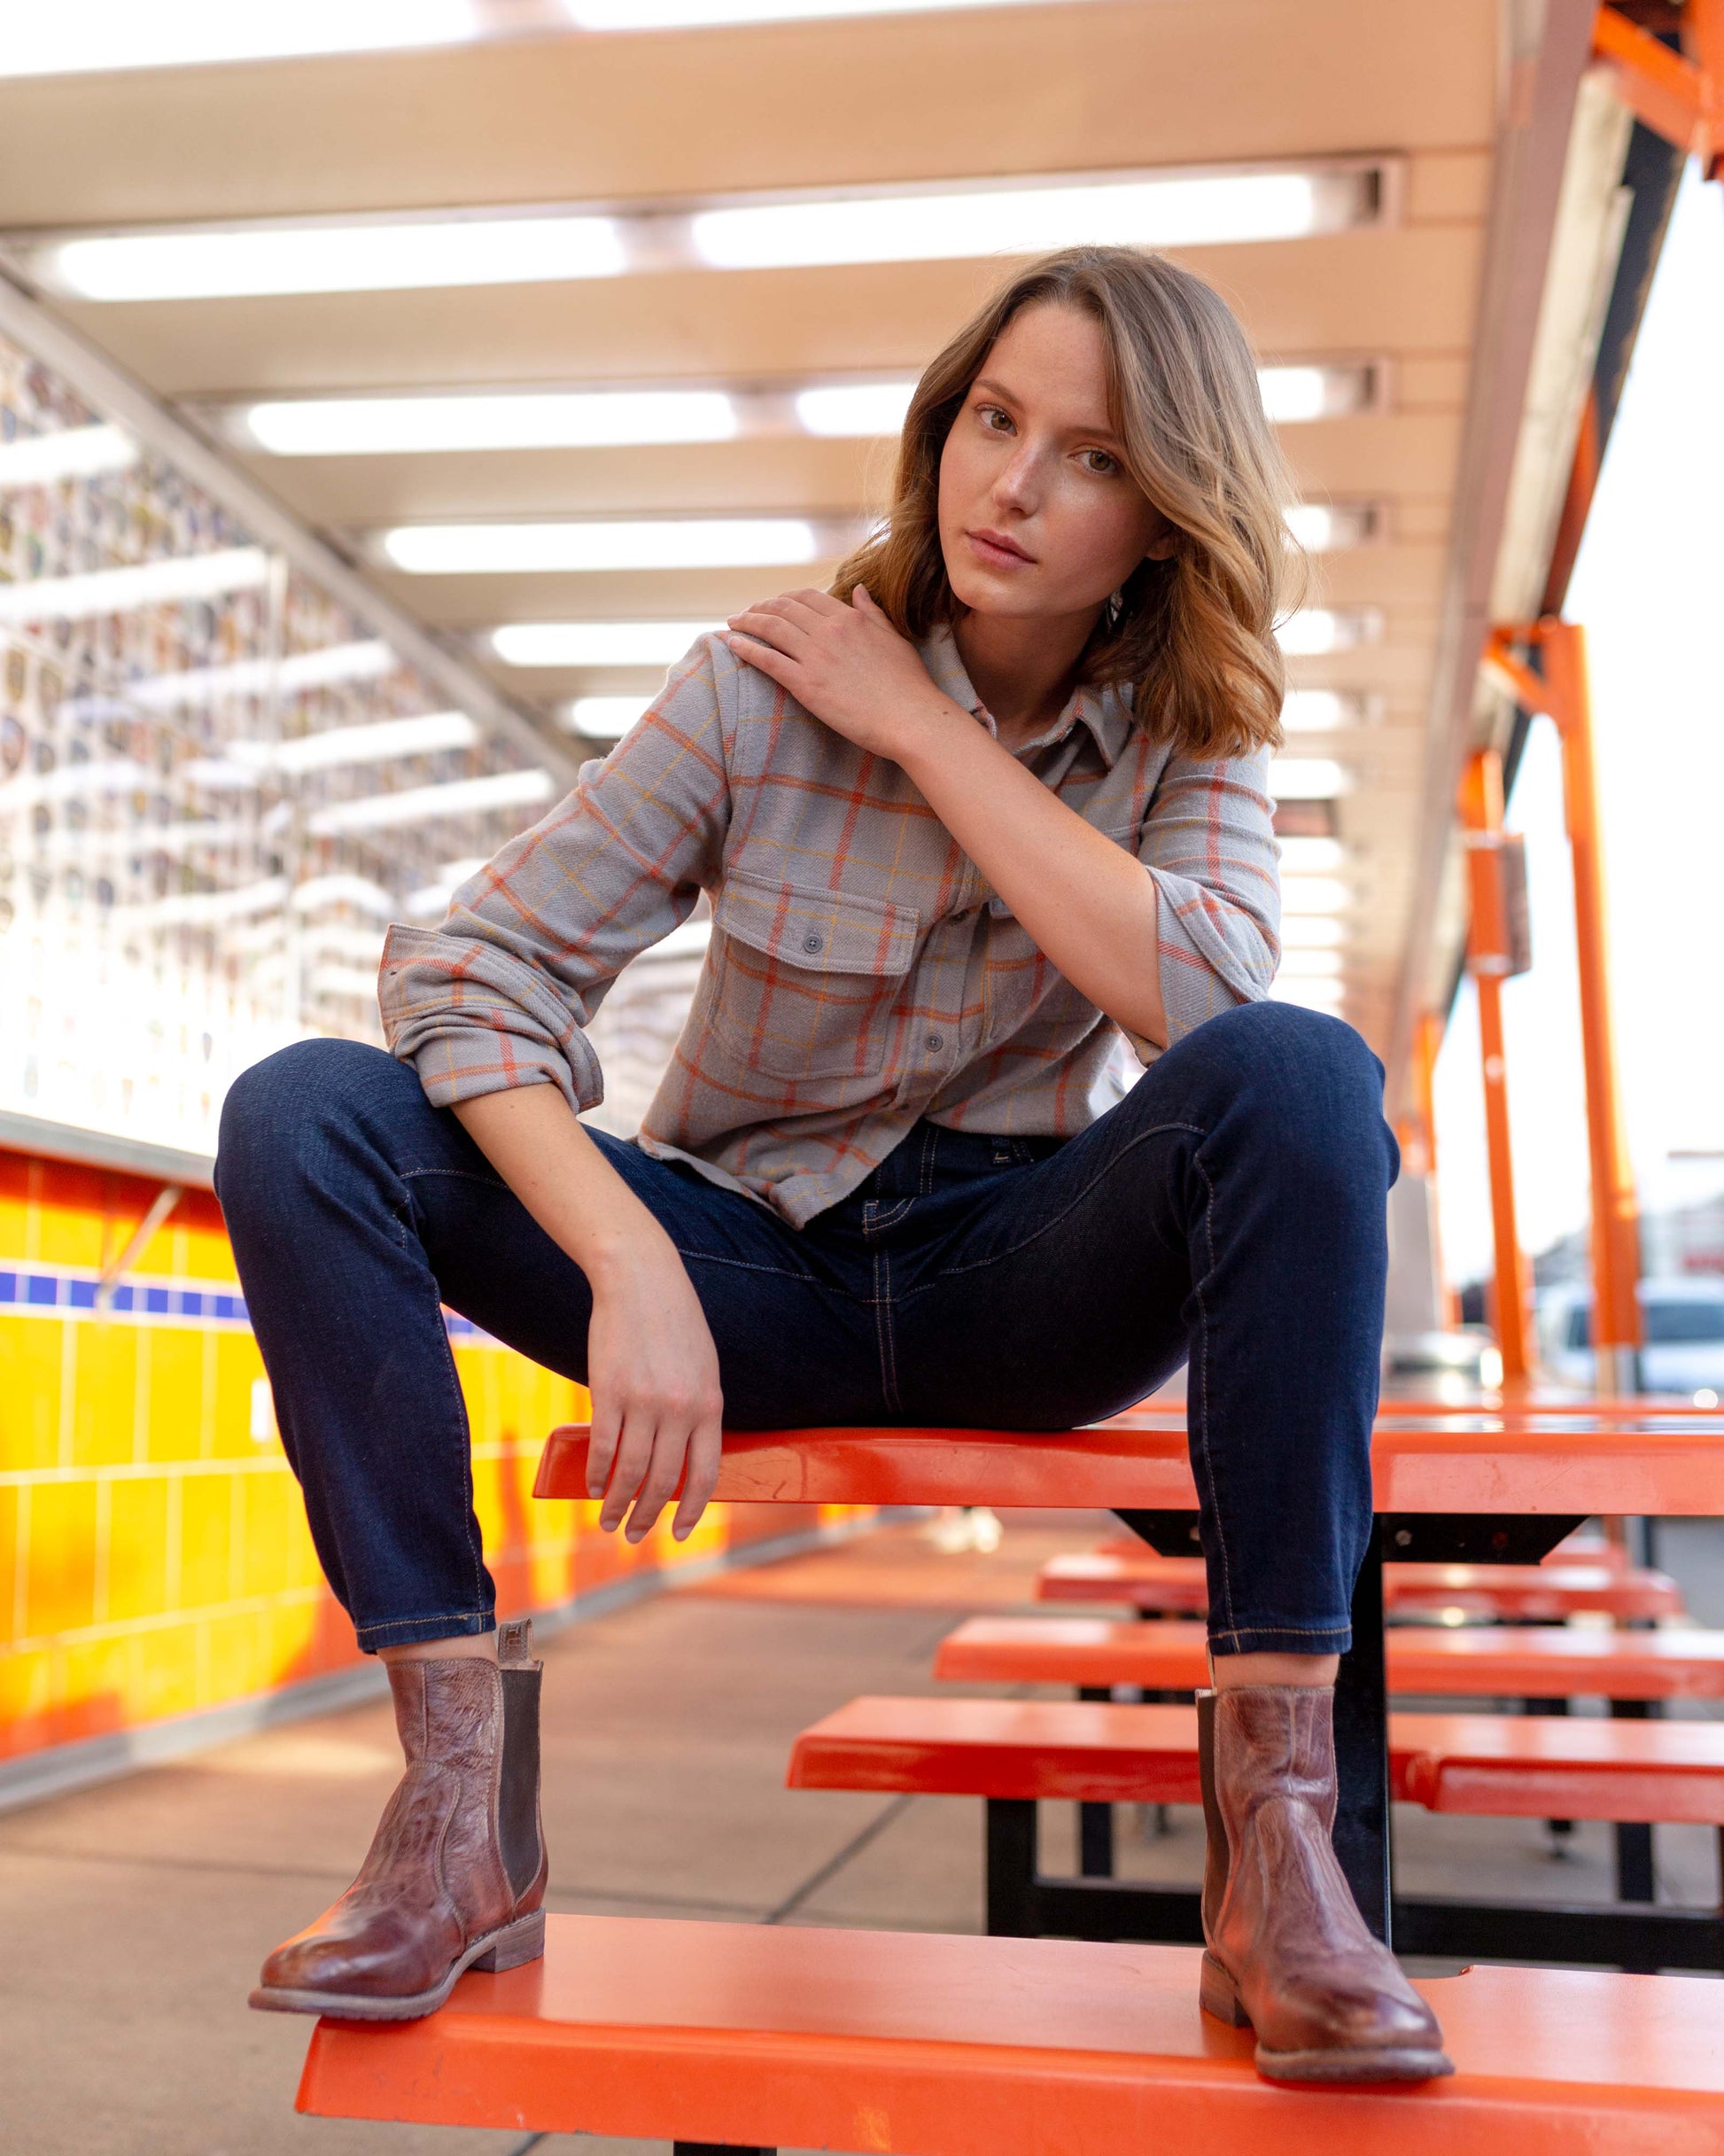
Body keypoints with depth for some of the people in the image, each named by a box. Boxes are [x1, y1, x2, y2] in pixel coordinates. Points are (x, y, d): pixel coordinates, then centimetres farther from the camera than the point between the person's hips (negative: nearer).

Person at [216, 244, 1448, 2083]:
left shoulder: (1187, 734, -3)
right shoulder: (763, 688, -8)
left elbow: (1202, 998, -24)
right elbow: (475, 966, -14)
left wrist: (924, 729, -20)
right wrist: (633, 1272, -27)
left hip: (1020, 1283, 0)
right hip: (753, 1268, 0)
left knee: (1298, 1073, -30)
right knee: (302, 1115, -20)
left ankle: (1273, 1827, -27)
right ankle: (463, 1805, -22)